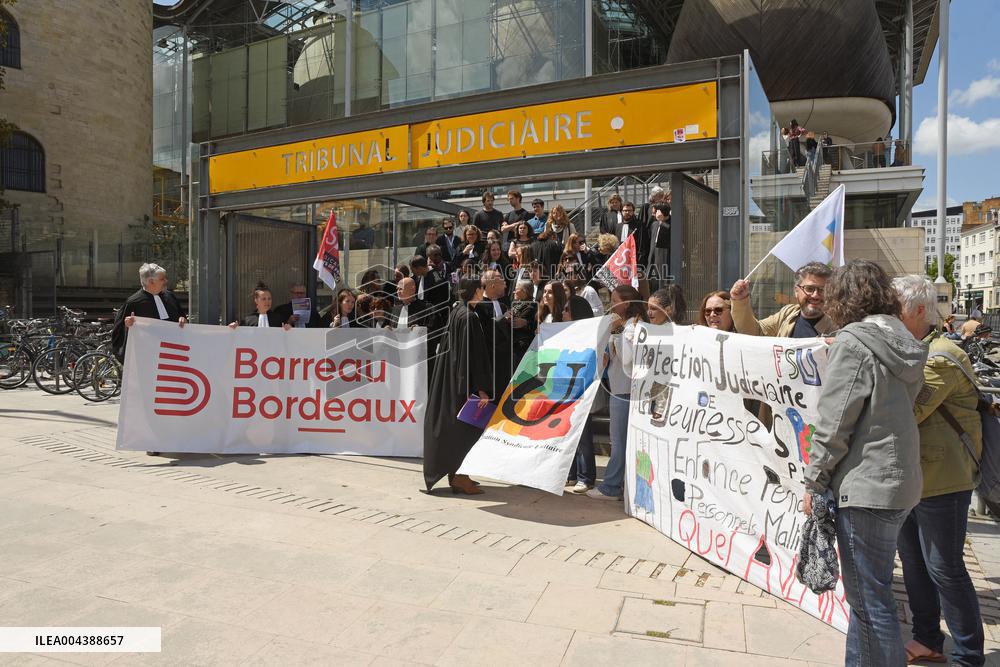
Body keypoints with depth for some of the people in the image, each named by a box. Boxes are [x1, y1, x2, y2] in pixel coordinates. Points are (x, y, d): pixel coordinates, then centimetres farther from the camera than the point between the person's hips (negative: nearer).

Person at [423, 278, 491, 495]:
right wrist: (481, 388, -19)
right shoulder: (469, 317, -17)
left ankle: (455, 475, 23)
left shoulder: (456, 312, 11)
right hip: (464, 379, -10)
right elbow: (474, 354, -20)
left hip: (452, 377, 10)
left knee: (454, 426, 14)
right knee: (466, 428, -3)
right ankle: (460, 478, 3)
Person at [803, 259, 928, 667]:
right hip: (899, 483, 9)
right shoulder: (903, 343, 10)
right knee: (867, 593, 19)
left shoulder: (852, 343, -15)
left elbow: (833, 423, -16)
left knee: (870, 601, 2)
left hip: (864, 488, -9)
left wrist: (814, 482, -8)